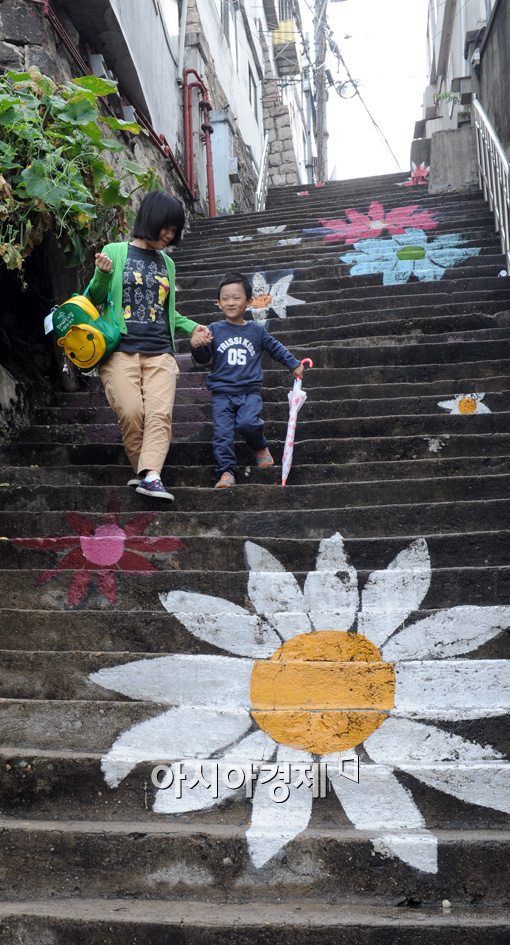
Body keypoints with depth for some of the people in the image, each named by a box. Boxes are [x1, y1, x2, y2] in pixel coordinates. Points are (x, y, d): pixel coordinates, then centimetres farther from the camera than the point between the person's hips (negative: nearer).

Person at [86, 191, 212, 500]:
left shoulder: (167, 263, 20)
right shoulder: (115, 252, 7)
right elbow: (95, 300, 8)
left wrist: (192, 327, 12)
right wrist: (102, 275, -12)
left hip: (160, 353, 4)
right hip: (120, 350, -3)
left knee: (160, 413, -16)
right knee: (131, 412, -17)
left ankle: (150, 476, -23)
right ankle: (145, 471, 1)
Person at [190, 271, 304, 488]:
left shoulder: (256, 330, 8)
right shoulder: (215, 330, 5)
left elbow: (275, 348, 23)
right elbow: (204, 359, 6)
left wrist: (294, 364, 27)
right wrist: (196, 347, -15)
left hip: (250, 391, 0)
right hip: (222, 392, 1)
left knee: (247, 423, -24)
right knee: (222, 433, -10)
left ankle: (261, 447, 6)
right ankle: (226, 472, -4)